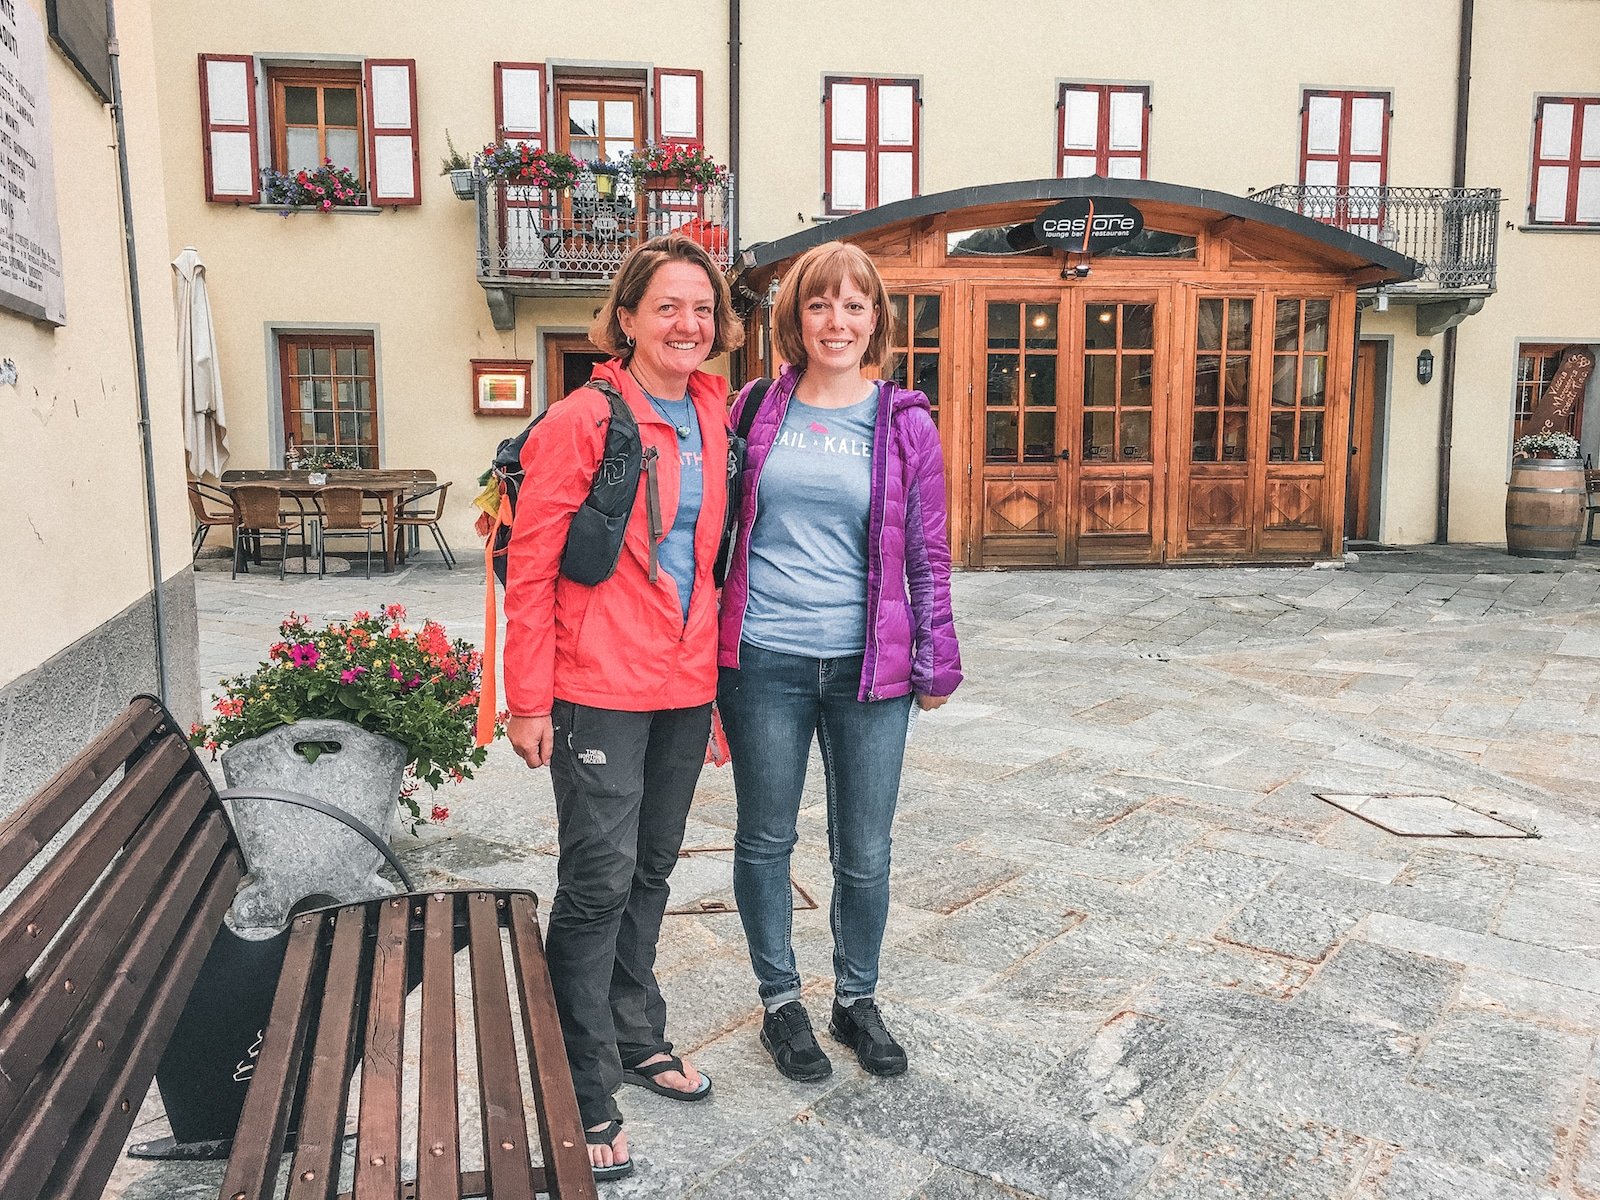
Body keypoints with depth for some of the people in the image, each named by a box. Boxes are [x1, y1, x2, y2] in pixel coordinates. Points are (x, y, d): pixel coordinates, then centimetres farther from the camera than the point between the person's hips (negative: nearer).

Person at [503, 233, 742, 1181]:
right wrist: (529, 701, -11)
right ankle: (586, 1095, 15)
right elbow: (531, 569, -10)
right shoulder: (582, 423, -10)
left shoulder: (716, 418, 8)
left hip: (685, 685, 6)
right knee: (600, 879, -1)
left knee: (653, 867, 18)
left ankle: (637, 1038, 37)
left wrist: (717, 673, 13)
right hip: (599, 688, -6)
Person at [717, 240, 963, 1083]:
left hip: (868, 666, 0)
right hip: (763, 664, 0)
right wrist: (708, 640, 9)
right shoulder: (756, 411, 4)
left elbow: (927, 553, 6)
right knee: (766, 840, 12)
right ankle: (780, 1003, 32)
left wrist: (936, 661, 5)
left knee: (865, 853, 10)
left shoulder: (906, 424, 3)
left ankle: (857, 1000, 33)